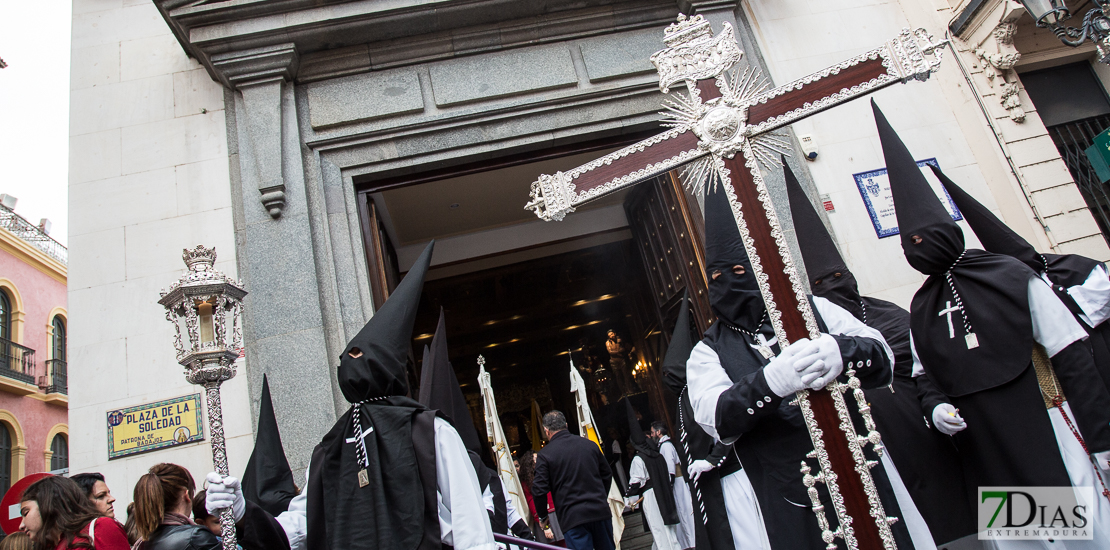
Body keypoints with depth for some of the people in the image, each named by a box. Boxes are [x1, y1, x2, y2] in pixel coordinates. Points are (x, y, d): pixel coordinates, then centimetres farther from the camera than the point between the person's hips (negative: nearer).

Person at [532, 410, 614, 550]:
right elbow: (607, 475, 14)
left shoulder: (545, 454, -6)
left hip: (572, 518, -4)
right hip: (600, 512, 4)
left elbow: (539, 490, -8)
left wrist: (543, 516, 9)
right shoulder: (590, 444, 6)